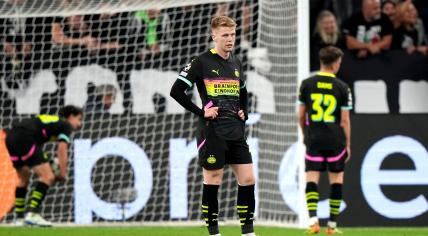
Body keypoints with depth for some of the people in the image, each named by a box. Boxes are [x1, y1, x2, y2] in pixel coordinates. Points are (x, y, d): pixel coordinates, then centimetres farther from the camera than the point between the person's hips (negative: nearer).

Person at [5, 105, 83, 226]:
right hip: (24, 138, -9)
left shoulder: (50, 120, 33)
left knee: (23, 177, 26)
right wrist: (63, 173, 2)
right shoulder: (66, 126, 10)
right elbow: (62, 149, -3)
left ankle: (19, 218, 26)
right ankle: (33, 214, -18)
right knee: (48, 177, -8)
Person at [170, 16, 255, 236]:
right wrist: (201, 112, -12)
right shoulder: (202, 62, -6)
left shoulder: (236, 63, 14)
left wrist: (244, 113, 13)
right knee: (212, 181, -1)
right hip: (212, 132, -6)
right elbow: (177, 91, -9)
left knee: (248, 179, 1)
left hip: (236, 132, 6)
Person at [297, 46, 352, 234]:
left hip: (313, 140, 1)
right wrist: (347, 144, 9)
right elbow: (345, 120, -1)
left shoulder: (306, 84, 1)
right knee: (336, 179, 10)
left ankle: (313, 220, -17)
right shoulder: (342, 88, -3)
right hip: (335, 140, -1)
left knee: (312, 179, 1)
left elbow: (301, 115, 6)